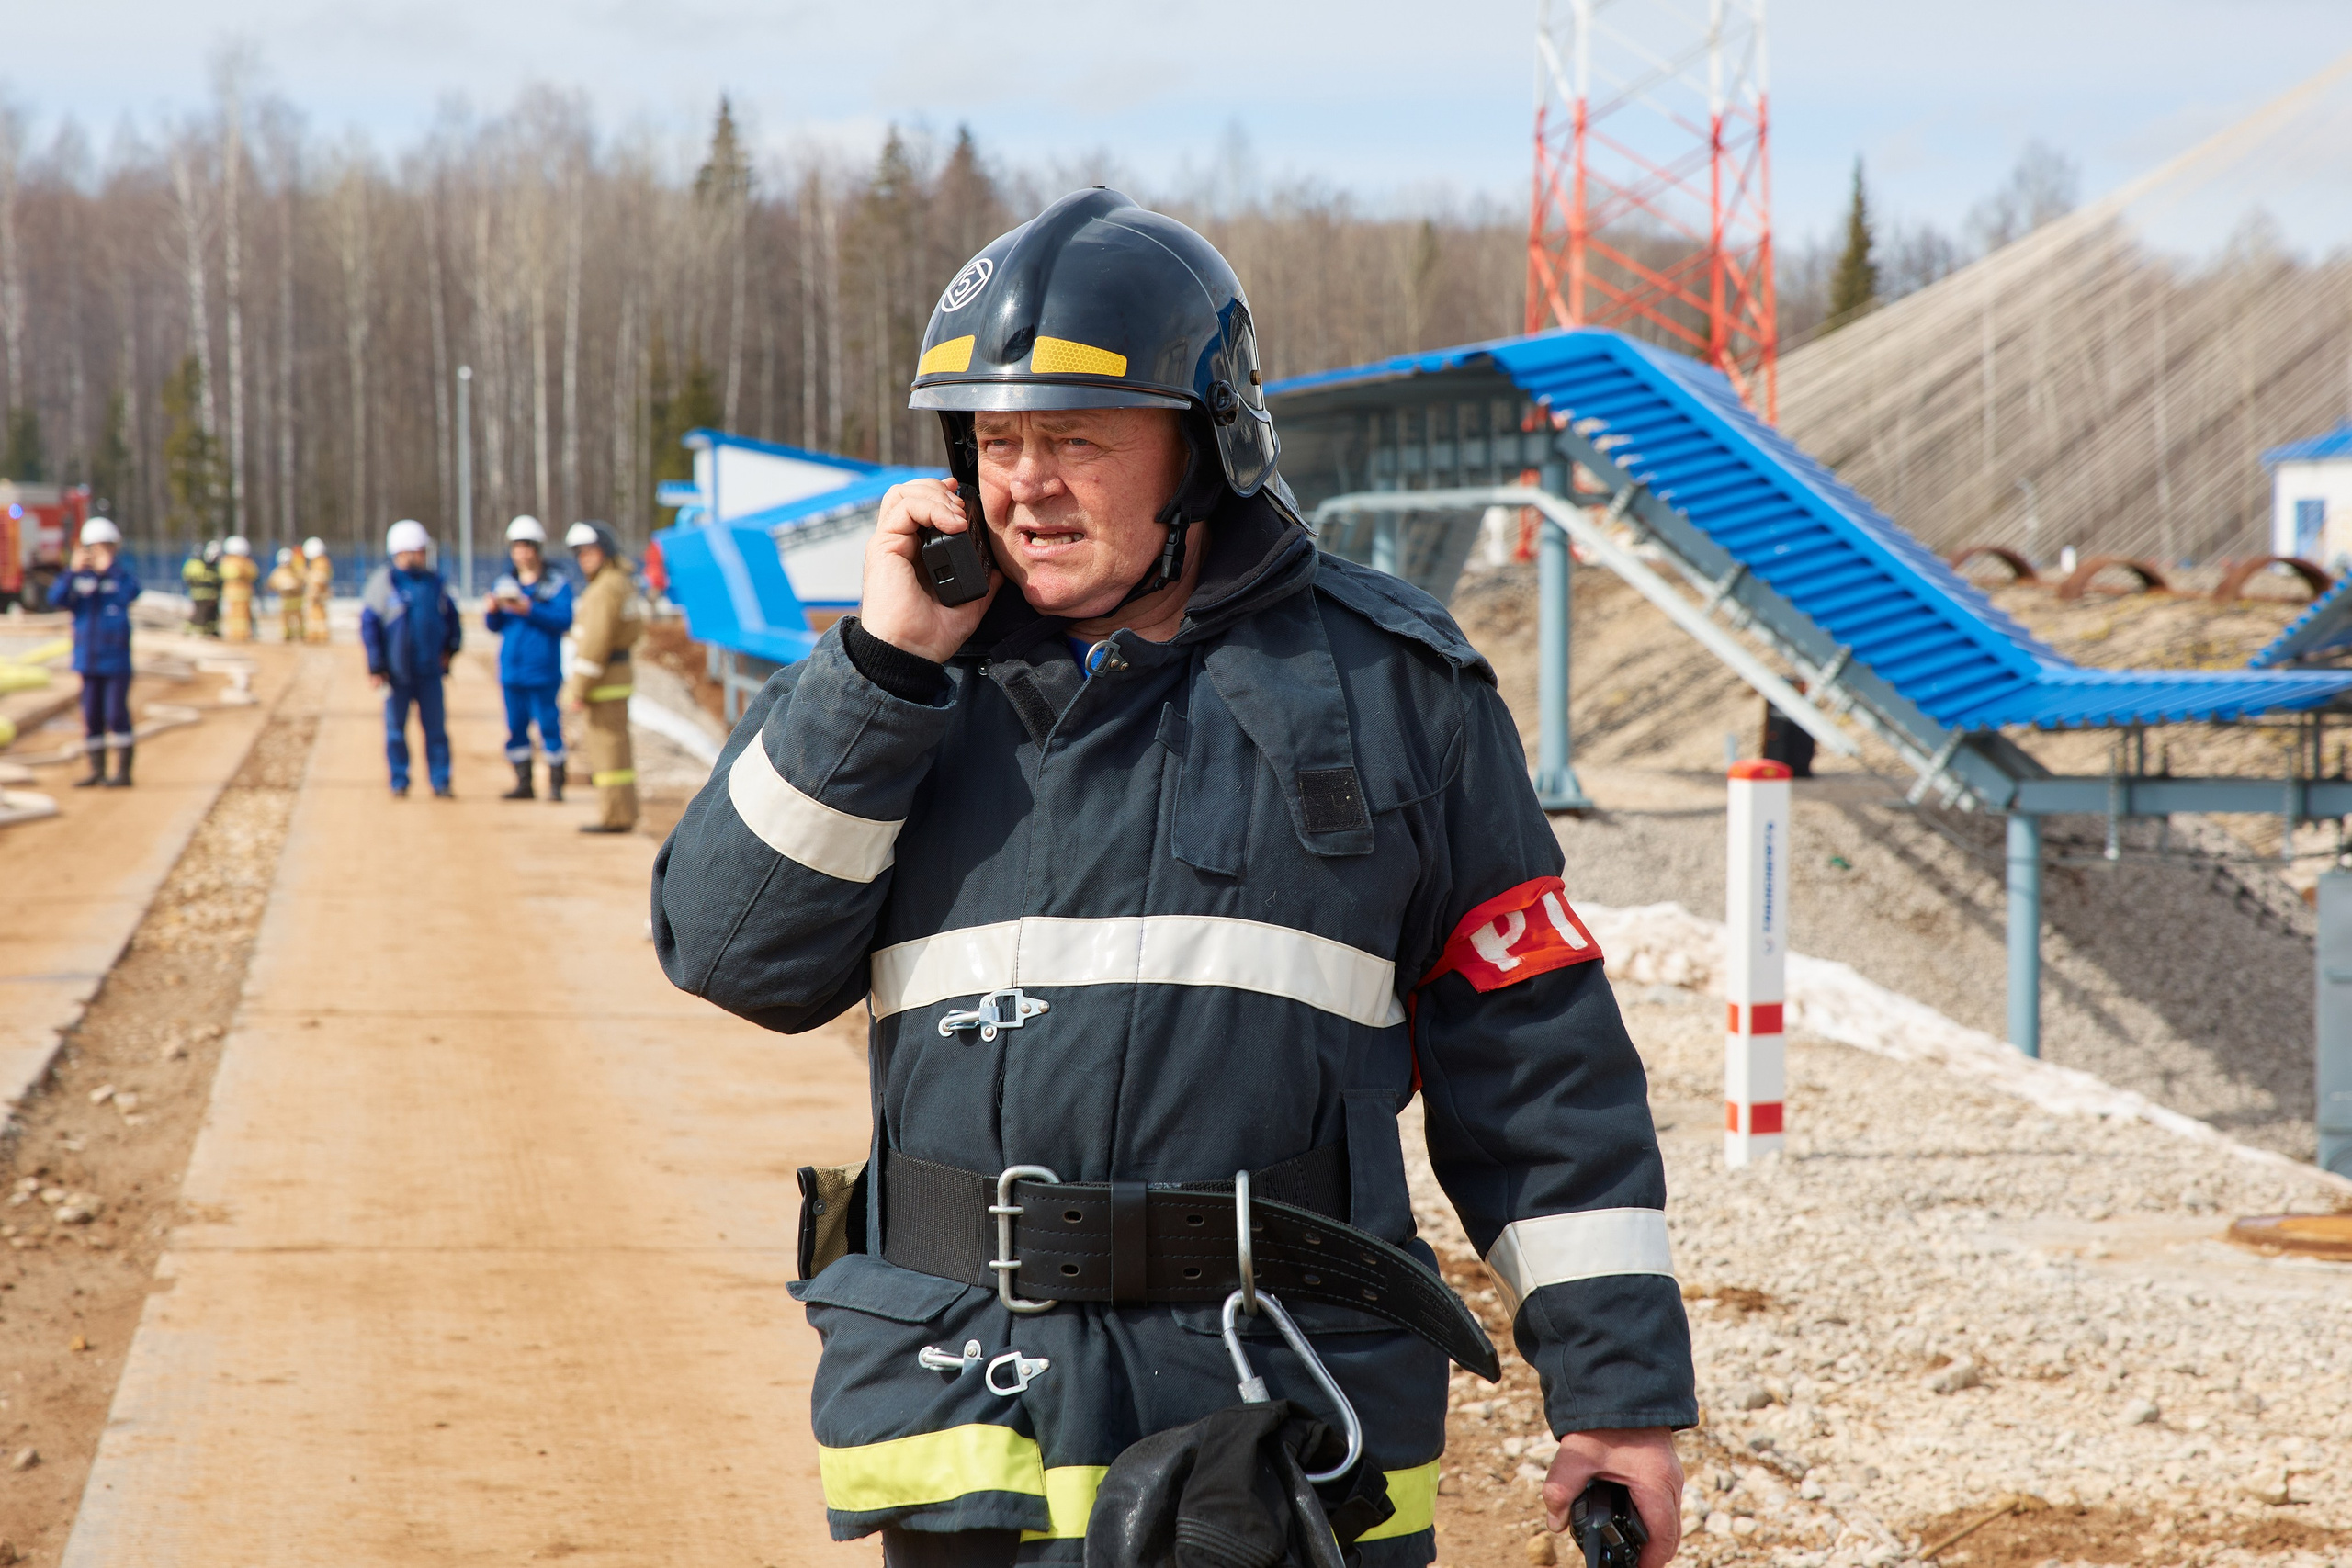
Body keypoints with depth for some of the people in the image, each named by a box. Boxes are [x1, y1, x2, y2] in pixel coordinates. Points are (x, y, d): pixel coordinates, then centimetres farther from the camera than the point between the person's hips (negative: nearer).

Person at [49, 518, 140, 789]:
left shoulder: (122, 573, -1)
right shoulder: (80, 577, 5)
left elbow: (132, 592, -22)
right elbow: (56, 599, -9)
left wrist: (109, 568, -27)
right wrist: (73, 570, -19)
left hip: (116, 658, -4)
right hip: (88, 659, 4)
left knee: (117, 713, -6)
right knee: (91, 716, 7)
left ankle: (123, 770, 0)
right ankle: (97, 770, 15)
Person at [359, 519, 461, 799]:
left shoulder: (435, 583, 7)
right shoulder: (383, 582, -5)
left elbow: (451, 617, 20)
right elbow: (369, 625, -5)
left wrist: (450, 649, 7)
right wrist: (376, 667, -9)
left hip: (430, 671, 3)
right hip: (396, 673, -3)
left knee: (435, 729, 2)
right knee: (395, 730, 4)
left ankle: (441, 783, 7)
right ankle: (399, 782, 14)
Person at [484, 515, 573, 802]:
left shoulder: (557, 585, -1)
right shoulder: (505, 585, 13)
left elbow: (563, 620, -13)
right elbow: (494, 626, 12)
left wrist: (528, 610, -22)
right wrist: (493, 610, -10)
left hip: (543, 672, -5)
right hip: (511, 671, 5)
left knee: (549, 727, -5)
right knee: (515, 729, 7)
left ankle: (556, 784, 0)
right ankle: (523, 783, 14)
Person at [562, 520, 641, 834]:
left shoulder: (605, 590, -17)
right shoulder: (621, 583, 14)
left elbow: (595, 643, -21)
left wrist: (579, 688, -18)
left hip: (605, 679, -10)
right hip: (618, 672, 10)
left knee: (609, 747, -6)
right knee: (612, 747, 15)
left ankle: (615, 817, -4)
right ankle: (624, 812, 19)